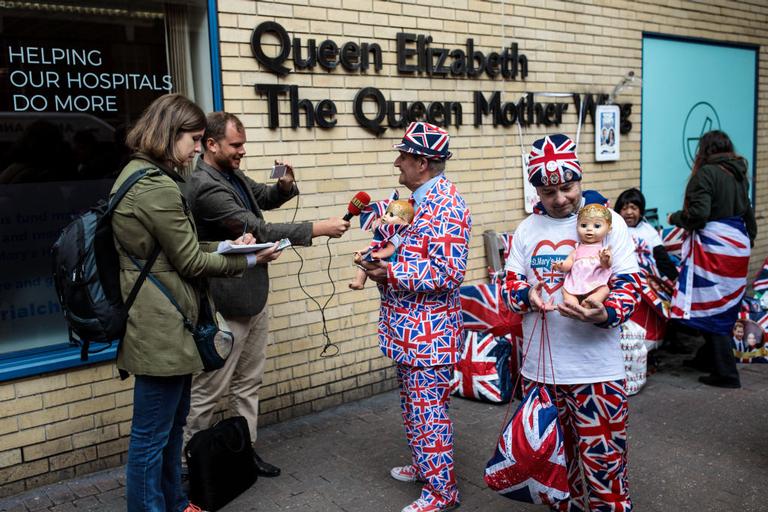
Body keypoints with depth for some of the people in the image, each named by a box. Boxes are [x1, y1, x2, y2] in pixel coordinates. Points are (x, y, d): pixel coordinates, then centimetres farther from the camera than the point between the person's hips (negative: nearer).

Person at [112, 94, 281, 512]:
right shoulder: (156, 186, -20)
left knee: (172, 425, 22)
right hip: (162, 326, -11)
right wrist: (248, 260, -4)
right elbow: (190, 261, -15)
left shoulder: (141, 175, 14)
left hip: (161, 322, 11)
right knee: (152, 435, 3)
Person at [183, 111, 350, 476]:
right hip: (226, 306, -9)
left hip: (254, 298, 9)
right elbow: (257, 230, -25)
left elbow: (265, 198, 23)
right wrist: (317, 229, -23)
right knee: (207, 391, 3)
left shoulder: (234, 175, 7)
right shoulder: (205, 187, -21)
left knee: (248, 383, 18)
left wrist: (285, 185, -1)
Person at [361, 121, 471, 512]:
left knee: (428, 408, 0)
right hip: (408, 328, 10)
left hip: (429, 330, -10)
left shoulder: (444, 205, -20)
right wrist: (380, 258, 5)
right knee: (412, 402, 21)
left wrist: (391, 274, -23)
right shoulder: (418, 199, 12)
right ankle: (423, 465, 38)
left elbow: (448, 272, -25)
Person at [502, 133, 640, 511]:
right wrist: (527, 296, -15)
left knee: (602, 458, 1)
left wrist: (604, 314, -28)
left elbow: (628, 286, -7)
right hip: (539, 367, 4)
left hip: (596, 369, -4)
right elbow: (511, 284, 9)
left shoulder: (608, 221, -4)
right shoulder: (527, 229, 6)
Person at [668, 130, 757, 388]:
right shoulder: (740, 174, 13)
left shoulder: (706, 173, -13)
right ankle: (707, 358, 30)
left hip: (714, 249, -9)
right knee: (727, 307, 16)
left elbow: (698, 214, -21)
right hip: (738, 246, 9)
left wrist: (675, 218, -2)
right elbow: (747, 212, 24)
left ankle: (726, 374, 3)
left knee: (713, 309, -1)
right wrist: (749, 240, 35)